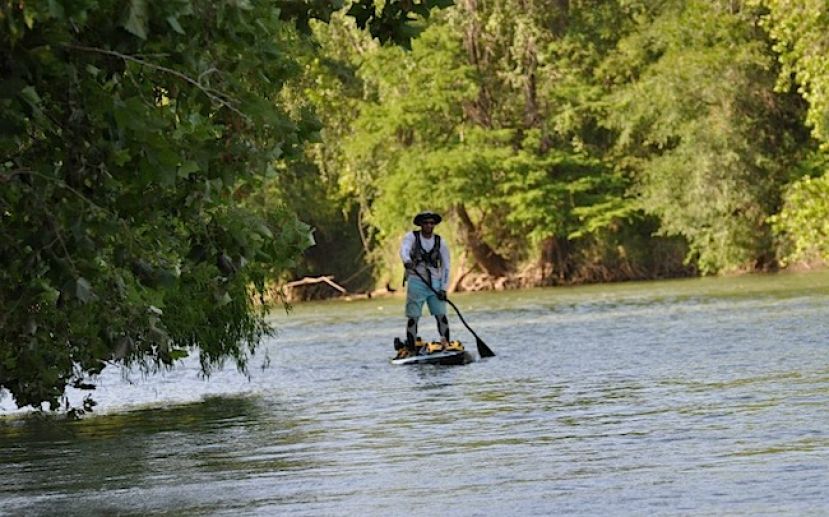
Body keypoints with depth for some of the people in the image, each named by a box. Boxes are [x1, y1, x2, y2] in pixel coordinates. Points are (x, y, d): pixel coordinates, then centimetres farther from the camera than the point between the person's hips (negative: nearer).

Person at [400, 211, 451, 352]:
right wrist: (407, 260, -45)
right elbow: (404, 249, -22)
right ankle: (410, 348, -1)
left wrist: (443, 288, -2)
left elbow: (446, 267, 7)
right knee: (413, 317, -4)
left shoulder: (440, 242, 5)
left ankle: (447, 346, 3)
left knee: (441, 315, -4)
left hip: (435, 283, 2)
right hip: (416, 282, -2)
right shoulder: (412, 237, -1)